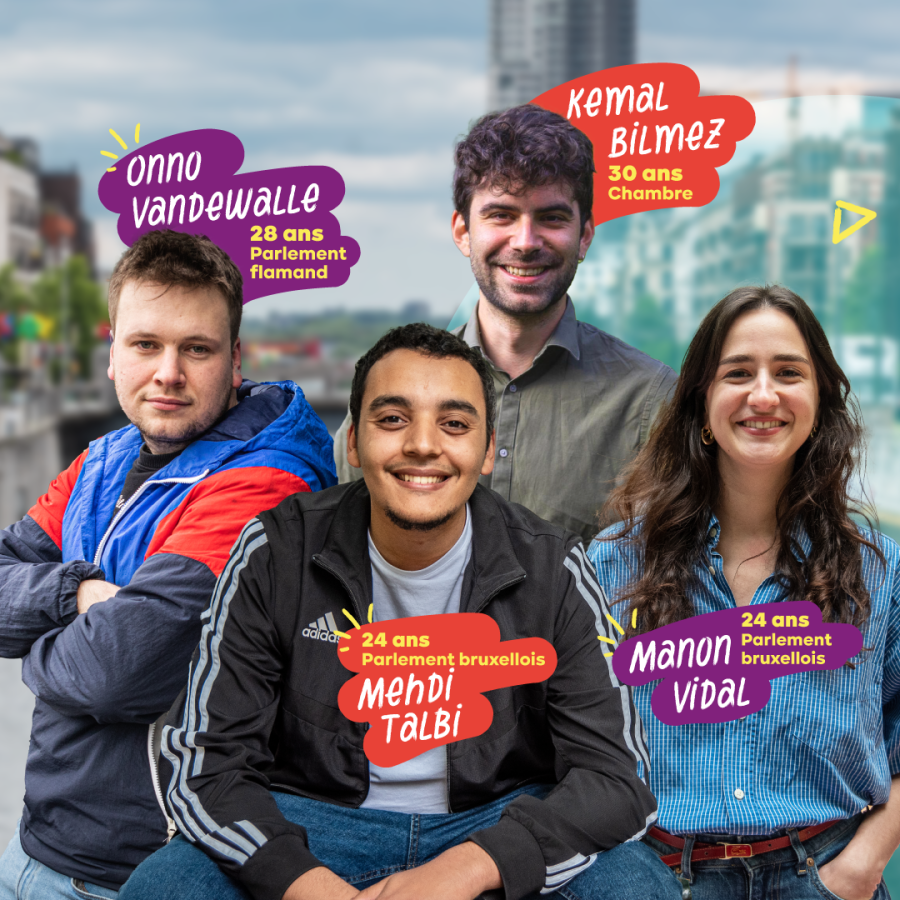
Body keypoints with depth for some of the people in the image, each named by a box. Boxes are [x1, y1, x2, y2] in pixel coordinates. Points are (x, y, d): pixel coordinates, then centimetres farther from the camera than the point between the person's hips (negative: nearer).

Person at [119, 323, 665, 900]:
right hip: (311, 819, 0)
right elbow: (205, 761, -9)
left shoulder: (554, 570, -8)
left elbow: (614, 776, -13)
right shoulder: (275, 554, -9)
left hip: (498, 823, 1)